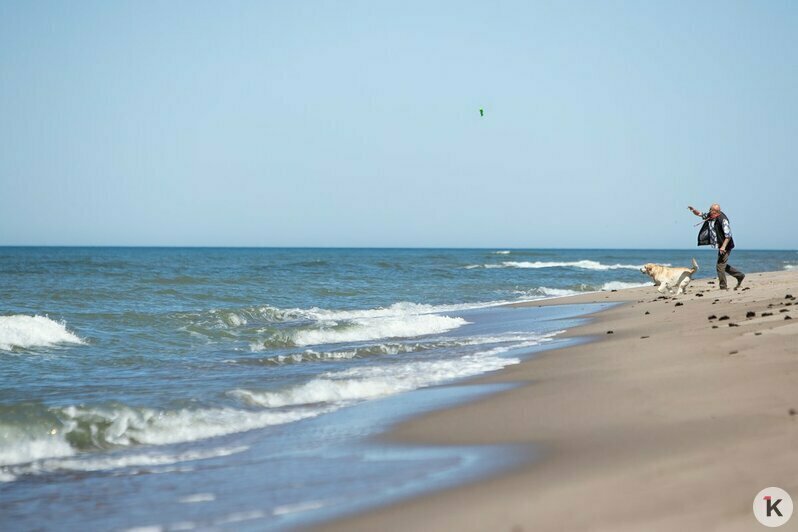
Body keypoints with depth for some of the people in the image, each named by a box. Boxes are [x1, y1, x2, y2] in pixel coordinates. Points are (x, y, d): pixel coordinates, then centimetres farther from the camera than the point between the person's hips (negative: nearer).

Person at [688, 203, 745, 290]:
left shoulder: (722, 219, -23)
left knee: (720, 266, -7)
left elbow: (728, 235, -23)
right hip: (720, 245, 9)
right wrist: (693, 210, -7)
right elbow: (699, 214, 14)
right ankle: (740, 275, 30)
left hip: (726, 245, -9)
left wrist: (723, 247, -28)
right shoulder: (710, 216, 1)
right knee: (723, 265, 18)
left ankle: (723, 287, 0)